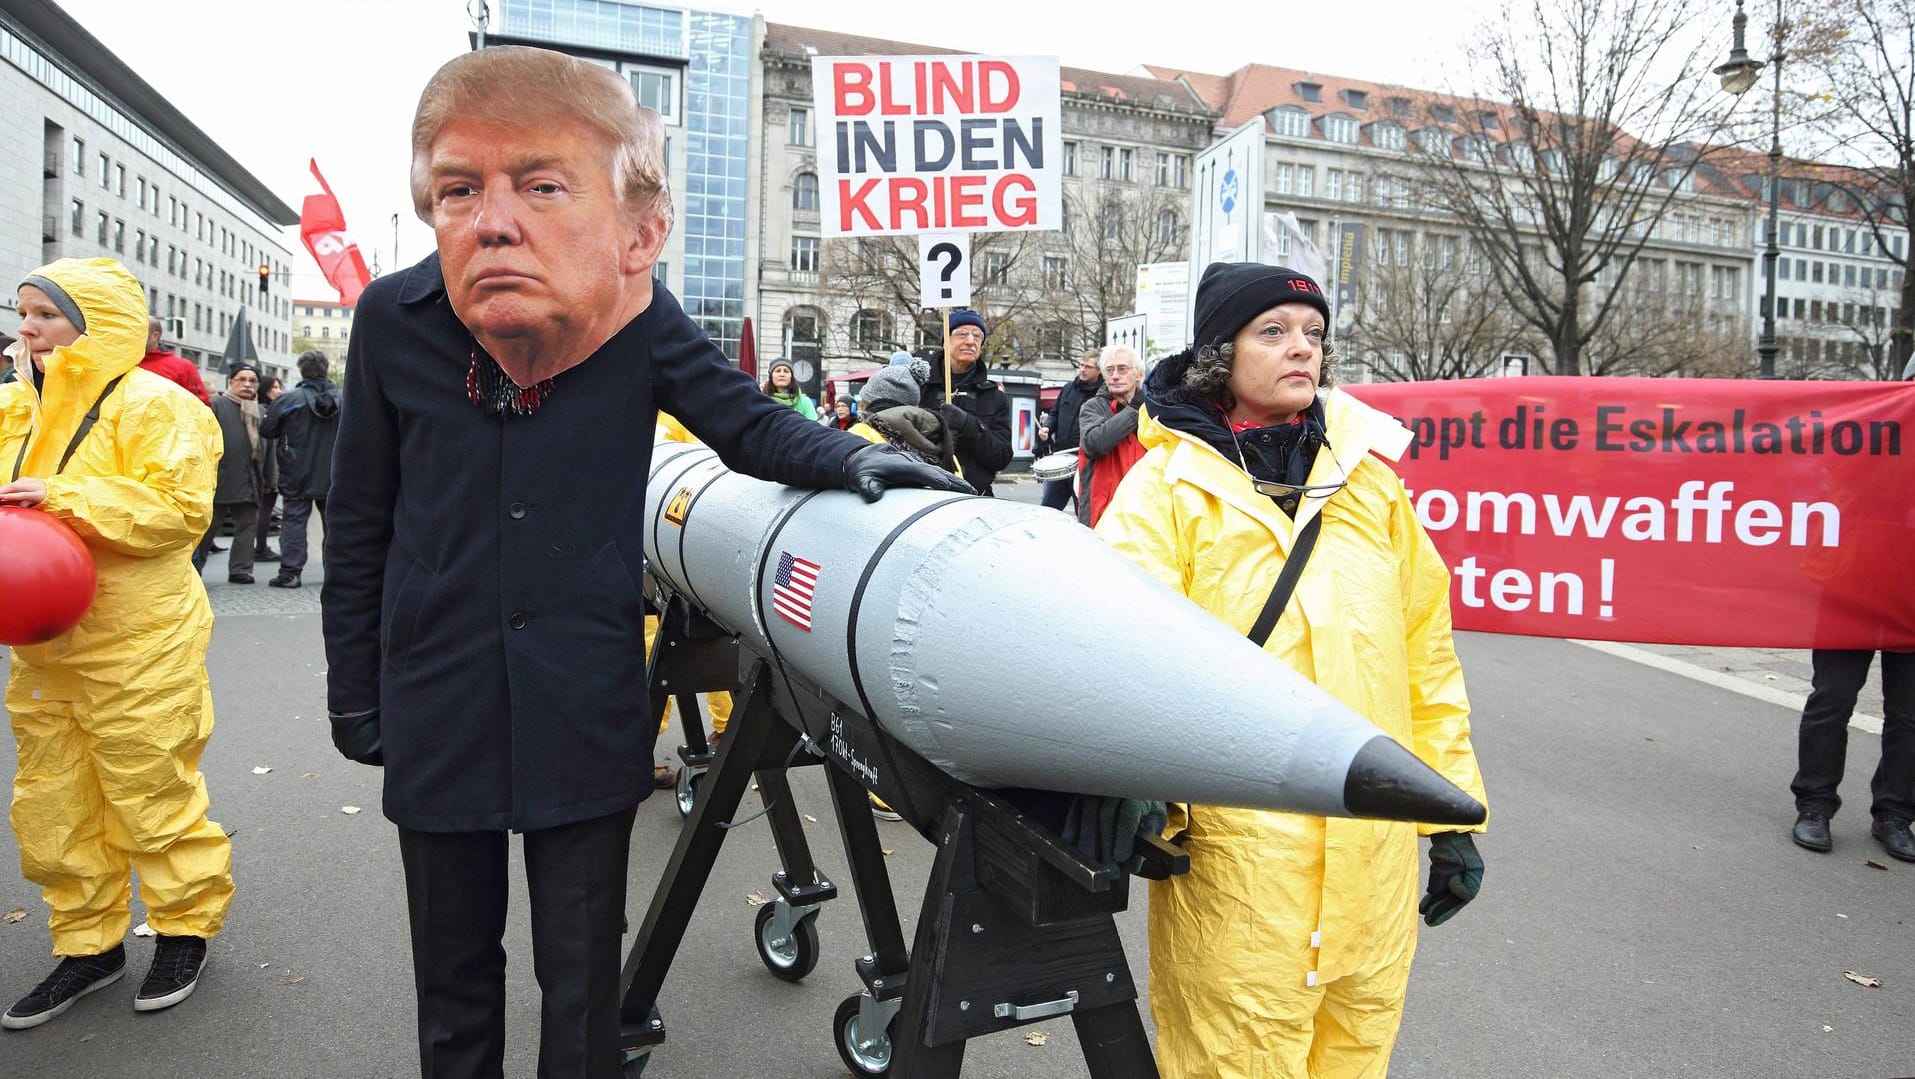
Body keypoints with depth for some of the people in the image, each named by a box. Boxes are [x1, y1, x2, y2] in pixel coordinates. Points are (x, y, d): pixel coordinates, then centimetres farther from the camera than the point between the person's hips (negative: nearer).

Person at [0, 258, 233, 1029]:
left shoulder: (150, 404, -10)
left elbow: (179, 507, -20)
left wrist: (64, 497, -24)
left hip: (138, 647, -8)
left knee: (151, 796, 3)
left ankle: (185, 928, 22)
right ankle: (89, 944, 28)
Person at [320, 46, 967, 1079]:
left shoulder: (642, 323, -15)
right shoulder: (394, 320, -11)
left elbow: (746, 420, -1)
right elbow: (358, 520, 0)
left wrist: (849, 458, -22)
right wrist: (352, 685, 7)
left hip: (586, 717, -1)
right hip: (437, 713, 1)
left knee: (583, 974, 15)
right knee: (453, 967, 21)